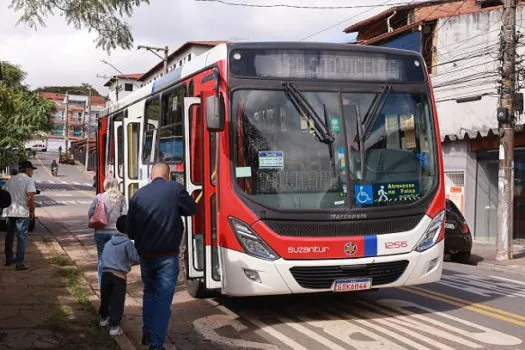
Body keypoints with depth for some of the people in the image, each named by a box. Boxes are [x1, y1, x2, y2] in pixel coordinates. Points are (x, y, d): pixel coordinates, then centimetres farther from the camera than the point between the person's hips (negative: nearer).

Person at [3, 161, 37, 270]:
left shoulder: (11, 180, 14)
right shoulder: (29, 180, -8)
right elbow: (30, 197, -18)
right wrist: (32, 211, -8)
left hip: (9, 212, 7)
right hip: (22, 212, -7)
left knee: (9, 236, 18)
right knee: (21, 237, -2)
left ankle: (8, 259, 29)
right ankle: (19, 263, -4)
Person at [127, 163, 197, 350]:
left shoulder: (139, 194, 1)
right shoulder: (175, 189, -10)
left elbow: (130, 230, 6)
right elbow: (192, 209, 4)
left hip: (145, 255, 4)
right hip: (167, 256, -4)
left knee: (150, 292, 25)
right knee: (163, 298, 3)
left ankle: (147, 333, 33)